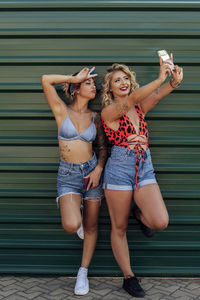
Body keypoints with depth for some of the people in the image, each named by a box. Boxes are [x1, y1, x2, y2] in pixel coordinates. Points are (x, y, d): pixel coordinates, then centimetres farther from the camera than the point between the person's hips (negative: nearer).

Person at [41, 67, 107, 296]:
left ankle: (83, 273, 26)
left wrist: (98, 169, -5)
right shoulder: (62, 110, -2)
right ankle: (72, 210, 17)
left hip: (92, 170, 3)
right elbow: (46, 80, -13)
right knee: (71, 226, -21)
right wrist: (75, 78, -7)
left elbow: (103, 148, 11)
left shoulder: (95, 117, 6)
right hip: (68, 175, -3)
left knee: (90, 226, 7)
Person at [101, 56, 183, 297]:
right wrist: (160, 78, -30)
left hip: (145, 168, 4)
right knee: (119, 227, 5)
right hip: (119, 168, -3)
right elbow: (131, 99, -20)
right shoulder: (108, 112, -3)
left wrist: (174, 82, -28)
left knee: (160, 222, -14)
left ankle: (140, 214, 22)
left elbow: (155, 96, -7)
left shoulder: (139, 108, 12)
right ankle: (128, 278, 22)